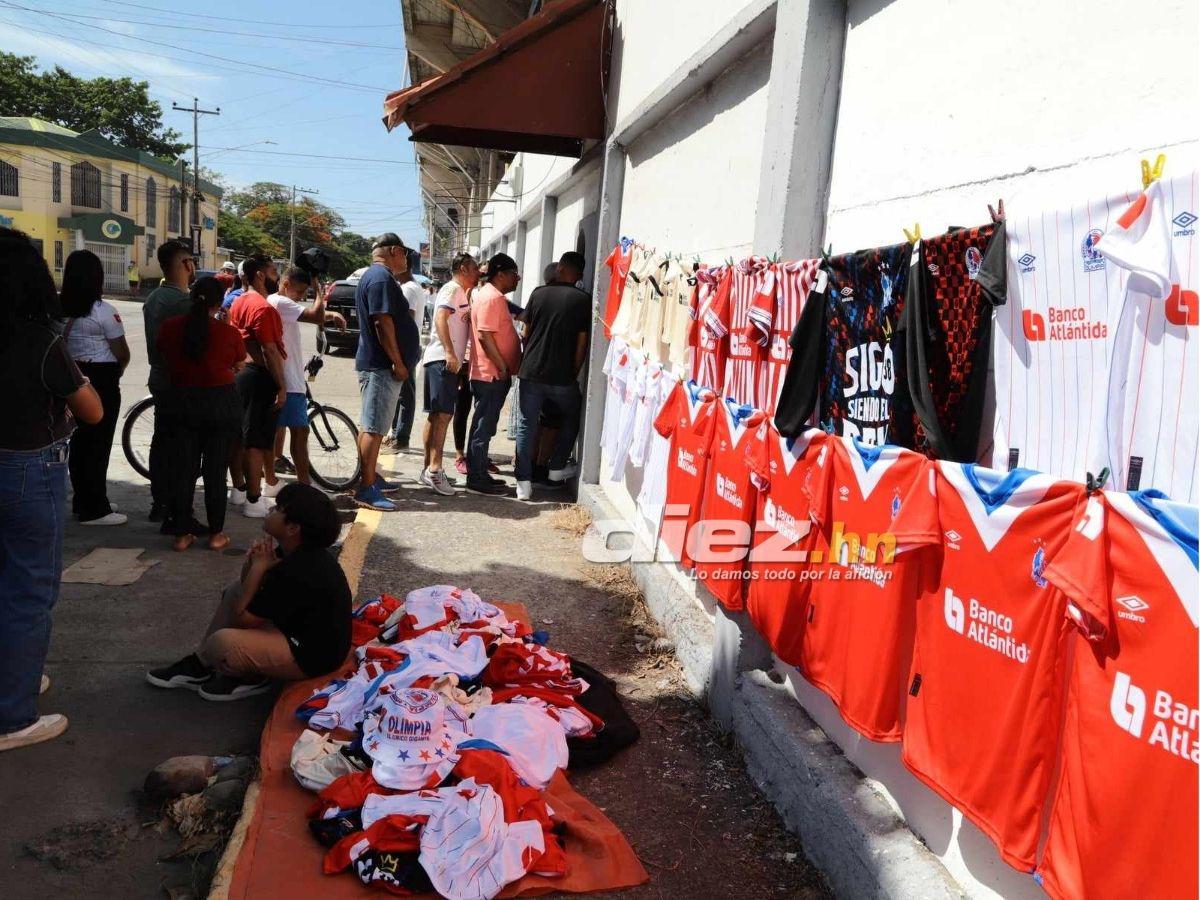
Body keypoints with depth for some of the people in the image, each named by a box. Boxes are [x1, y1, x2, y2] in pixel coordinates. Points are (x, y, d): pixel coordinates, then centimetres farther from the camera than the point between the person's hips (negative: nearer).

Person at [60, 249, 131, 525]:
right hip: (102, 380, -7)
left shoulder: (58, 308, 3)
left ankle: (82, 501, 28)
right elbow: (122, 353, -11)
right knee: (98, 444, 1)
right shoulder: (103, 311, -15)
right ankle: (95, 510, 6)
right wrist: (117, 370, 8)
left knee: (79, 440, 17)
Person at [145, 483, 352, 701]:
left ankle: (251, 678, 4)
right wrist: (253, 561, -12)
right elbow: (247, 581, 10)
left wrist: (259, 566, -14)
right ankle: (200, 664, 18)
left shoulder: (296, 572, -30)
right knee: (237, 590, 16)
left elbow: (242, 618, -20)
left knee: (222, 642, -28)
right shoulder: (301, 551, -1)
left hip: (312, 656, -10)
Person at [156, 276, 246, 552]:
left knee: (182, 469, 9)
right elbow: (239, 365, 3)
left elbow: (165, 357, 10)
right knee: (215, 470, 6)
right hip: (221, 403, -2)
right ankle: (216, 534, 12)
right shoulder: (229, 333, -14)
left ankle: (182, 534, 14)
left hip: (183, 402, 2)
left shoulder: (170, 327, -7)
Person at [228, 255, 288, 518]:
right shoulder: (263, 307, -18)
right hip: (260, 377, -10)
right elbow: (270, 351, -21)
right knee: (256, 441, -6)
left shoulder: (239, 302, 12)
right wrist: (281, 387, -19)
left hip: (240, 373, 10)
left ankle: (238, 489, 27)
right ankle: (254, 501, -2)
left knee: (240, 435, 16)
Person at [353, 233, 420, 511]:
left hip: (378, 365, 11)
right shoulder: (381, 277, -15)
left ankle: (371, 477, 27)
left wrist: (398, 362, 21)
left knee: (374, 425, 17)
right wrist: (398, 363, -20)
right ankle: (366, 490, -7)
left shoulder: (377, 276, 19)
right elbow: (383, 323, -23)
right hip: (381, 366, -11)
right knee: (374, 427, -9)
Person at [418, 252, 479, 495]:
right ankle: (434, 469, -19)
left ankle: (428, 469, 13)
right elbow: (440, 318, -19)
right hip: (442, 360, -10)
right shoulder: (452, 288, -6)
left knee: (436, 415, 10)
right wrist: (450, 353, -27)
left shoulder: (462, 293, 24)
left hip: (451, 362, 10)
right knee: (443, 415, -15)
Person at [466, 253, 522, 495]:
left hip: (492, 374, 10)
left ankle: (478, 474, 22)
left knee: (483, 427, 14)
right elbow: (484, 335, -22)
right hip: (491, 374, -10)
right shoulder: (492, 297, -15)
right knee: (484, 427, -5)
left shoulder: (494, 296, 18)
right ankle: (477, 479, 1)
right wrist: (502, 367, -18)